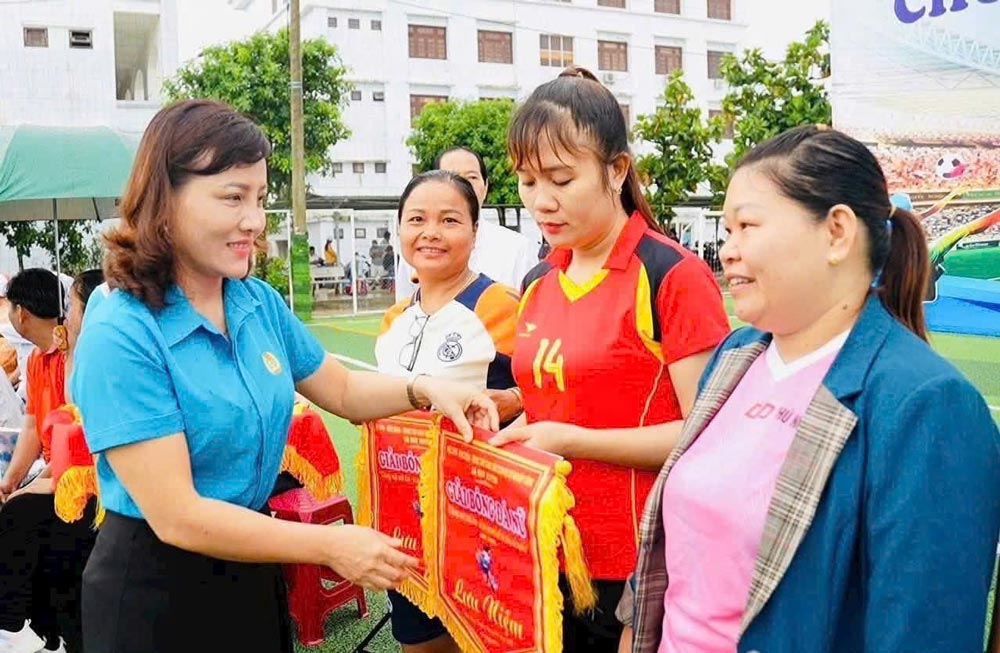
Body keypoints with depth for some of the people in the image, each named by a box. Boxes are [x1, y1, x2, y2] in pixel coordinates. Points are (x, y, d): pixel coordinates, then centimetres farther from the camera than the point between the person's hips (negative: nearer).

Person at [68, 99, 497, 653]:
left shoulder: (260, 303, -3)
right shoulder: (120, 338, -23)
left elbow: (341, 390, 12)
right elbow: (177, 518, -25)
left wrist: (423, 390, -7)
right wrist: (331, 547, -20)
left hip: (253, 571, 6)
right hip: (155, 591, -6)